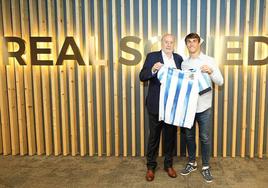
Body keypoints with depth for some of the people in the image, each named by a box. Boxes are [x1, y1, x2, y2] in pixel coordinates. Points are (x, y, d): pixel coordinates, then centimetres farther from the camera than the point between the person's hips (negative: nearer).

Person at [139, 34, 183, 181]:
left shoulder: (179, 58, 9)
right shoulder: (152, 56, -3)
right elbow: (142, 77, -10)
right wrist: (153, 70, -28)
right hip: (156, 104, -3)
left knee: (171, 135, 13)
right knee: (154, 136, 8)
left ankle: (168, 164, 30)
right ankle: (151, 166, 24)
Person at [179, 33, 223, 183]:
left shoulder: (209, 60, -2)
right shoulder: (184, 63, 8)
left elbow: (220, 82, -6)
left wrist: (211, 72, -25)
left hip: (204, 106, -3)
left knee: (205, 138, 5)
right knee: (189, 136, 13)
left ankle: (206, 167, 21)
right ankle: (192, 163, 30)